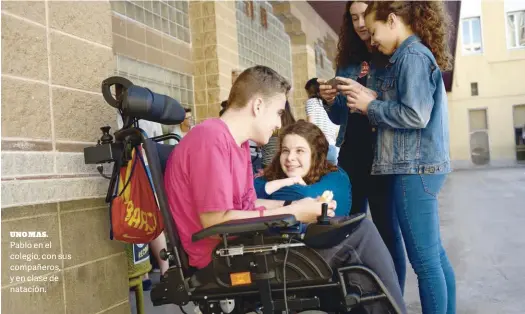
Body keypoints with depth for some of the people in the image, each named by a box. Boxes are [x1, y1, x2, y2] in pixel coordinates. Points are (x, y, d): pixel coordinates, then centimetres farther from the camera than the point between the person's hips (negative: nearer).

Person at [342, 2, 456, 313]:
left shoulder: (412, 55, -11)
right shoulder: (419, 54, 18)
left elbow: (415, 115, -21)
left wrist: (370, 106, -9)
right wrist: (371, 101, 9)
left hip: (415, 169, -10)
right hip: (421, 166, 10)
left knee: (424, 259, -2)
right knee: (435, 254, 16)